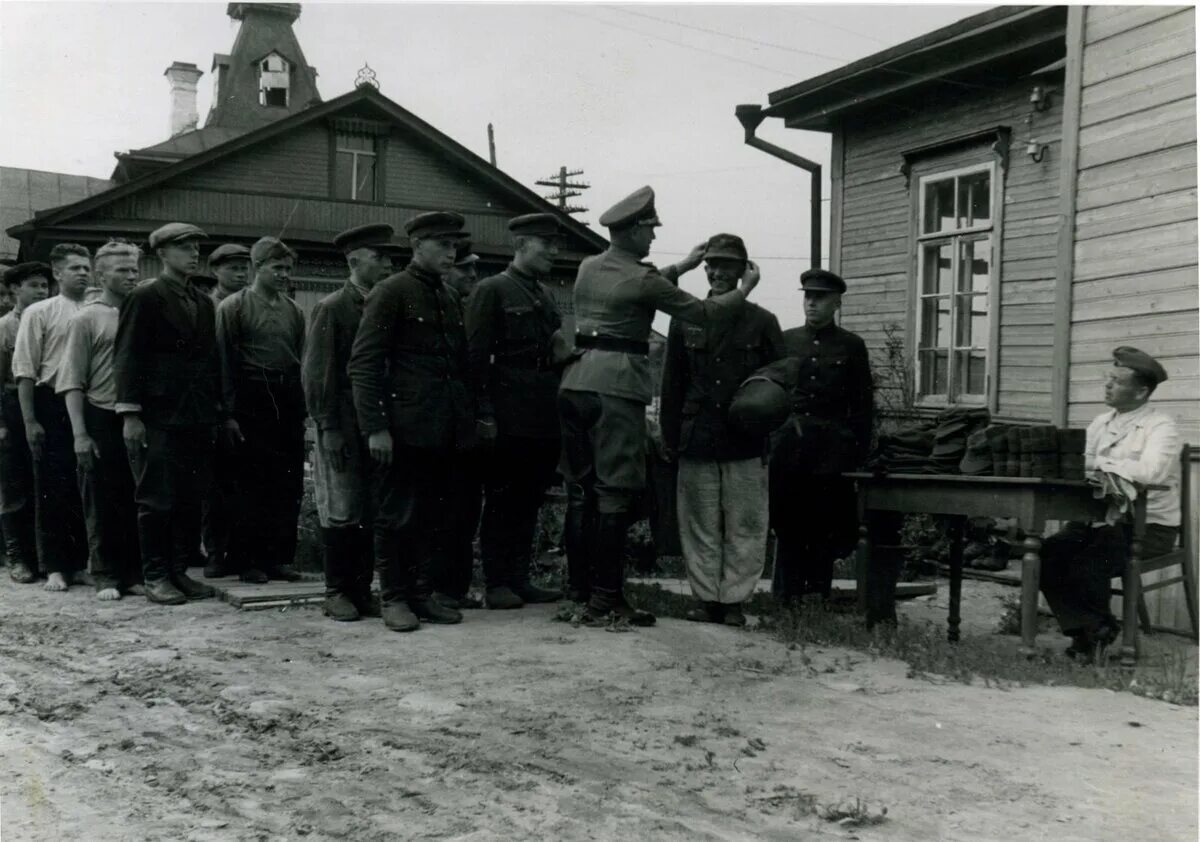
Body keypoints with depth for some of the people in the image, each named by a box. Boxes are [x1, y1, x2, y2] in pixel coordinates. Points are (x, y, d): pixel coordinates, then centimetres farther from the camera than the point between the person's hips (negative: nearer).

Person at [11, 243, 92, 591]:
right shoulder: (39, 313, 1)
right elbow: (25, 370, -1)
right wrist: (30, 421, -7)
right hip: (53, 406, -2)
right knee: (53, 487, 3)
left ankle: (83, 560, 20)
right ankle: (56, 566, 11)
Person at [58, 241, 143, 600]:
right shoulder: (87, 318, 0)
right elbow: (73, 382, -3)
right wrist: (80, 433, -10)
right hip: (102, 421, -3)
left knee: (136, 501, 7)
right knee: (102, 503, 4)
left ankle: (134, 573, 17)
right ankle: (106, 576, 13)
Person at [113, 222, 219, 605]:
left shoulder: (203, 302, 16)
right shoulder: (144, 297, -3)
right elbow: (128, 356, -8)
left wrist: (216, 410, 13)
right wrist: (131, 413, -14)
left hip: (198, 418, 6)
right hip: (159, 417, -6)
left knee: (191, 498, 7)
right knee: (157, 499, -1)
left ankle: (180, 571, 16)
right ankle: (156, 576, 8)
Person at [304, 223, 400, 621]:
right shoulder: (331, 308, -5)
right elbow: (316, 373, -8)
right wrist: (328, 429, -13)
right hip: (342, 425, -5)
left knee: (373, 512, 6)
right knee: (342, 511, 0)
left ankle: (361, 589, 15)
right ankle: (336, 592, 10)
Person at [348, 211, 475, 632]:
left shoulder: (451, 298, 17)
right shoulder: (390, 293, -5)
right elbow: (363, 363, -10)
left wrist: (467, 419, 15)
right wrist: (375, 427, -15)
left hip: (444, 431, 7)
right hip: (404, 428, -7)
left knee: (435, 516, 10)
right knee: (397, 515, 1)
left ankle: (422, 593, 20)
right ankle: (394, 598, 11)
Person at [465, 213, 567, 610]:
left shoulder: (545, 299, 20)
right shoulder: (491, 291, -2)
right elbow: (477, 355, -9)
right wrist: (484, 413, -16)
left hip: (543, 423, 7)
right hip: (509, 420, -7)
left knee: (529, 502, 10)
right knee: (501, 501, -1)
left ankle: (519, 579, 17)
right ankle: (496, 584, 5)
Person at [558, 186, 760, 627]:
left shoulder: (588, 268, 14)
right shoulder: (641, 279, -8)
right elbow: (702, 312, -2)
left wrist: (681, 266, 35)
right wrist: (745, 288, 13)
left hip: (575, 384, 8)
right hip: (616, 387, -8)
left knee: (580, 491, 11)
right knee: (615, 493, -5)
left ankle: (579, 587, 17)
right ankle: (606, 598, -5)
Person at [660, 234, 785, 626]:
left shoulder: (762, 322, 4)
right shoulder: (685, 321, 10)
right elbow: (671, 385, 11)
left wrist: (771, 437, -2)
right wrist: (671, 438, 7)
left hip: (746, 445, -1)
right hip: (697, 442, 2)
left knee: (744, 527, 2)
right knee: (700, 526, 6)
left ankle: (733, 599, 11)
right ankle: (706, 597, 16)